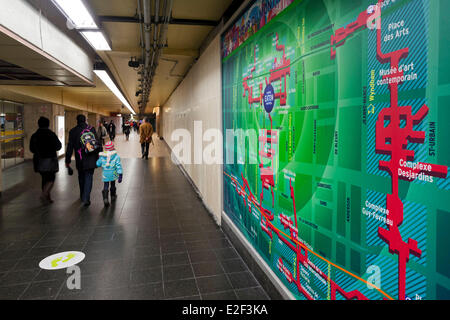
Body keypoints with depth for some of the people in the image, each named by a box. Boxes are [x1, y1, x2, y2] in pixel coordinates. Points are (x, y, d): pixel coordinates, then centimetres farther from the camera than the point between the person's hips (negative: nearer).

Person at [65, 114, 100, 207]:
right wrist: (97, 156, 12)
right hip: (91, 159, 0)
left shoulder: (73, 131, -1)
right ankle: (86, 198, -10)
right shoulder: (92, 129, 1)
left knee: (81, 177, 18)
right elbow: (97, 143, 3)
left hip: (80, 160, 0)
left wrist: (68, 160, 3)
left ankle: (83, 196, 31)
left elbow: (70, 147, -1)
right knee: (89, 177, 1)